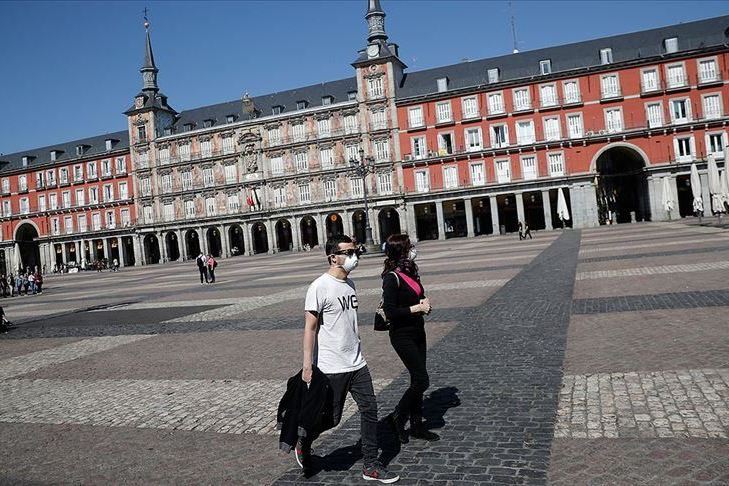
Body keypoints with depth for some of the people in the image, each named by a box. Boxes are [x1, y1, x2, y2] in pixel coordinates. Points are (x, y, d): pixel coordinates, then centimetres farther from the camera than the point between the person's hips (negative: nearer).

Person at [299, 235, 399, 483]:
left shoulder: (350, 284, 9)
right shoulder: (319, 287, -15)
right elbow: (310, 328, -15)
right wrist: (307, 366, -18)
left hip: (357, 364, 7)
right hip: (331, 368, -7)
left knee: (369, 409, 7)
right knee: (330, 417, 4)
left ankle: (371, 466, 20)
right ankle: (303, 444, 33)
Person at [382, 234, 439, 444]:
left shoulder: (410, 272, 8)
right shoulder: (392, 278, -18)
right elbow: (390, 312, -22)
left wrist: (424, 302, 0)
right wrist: (417, 308, -18)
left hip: (417, 332, 9)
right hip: (402, 336, -9)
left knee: (417, 380, 13)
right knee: (422, 381, -5)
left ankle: (417, 425, 25)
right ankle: (397, 417, 14)